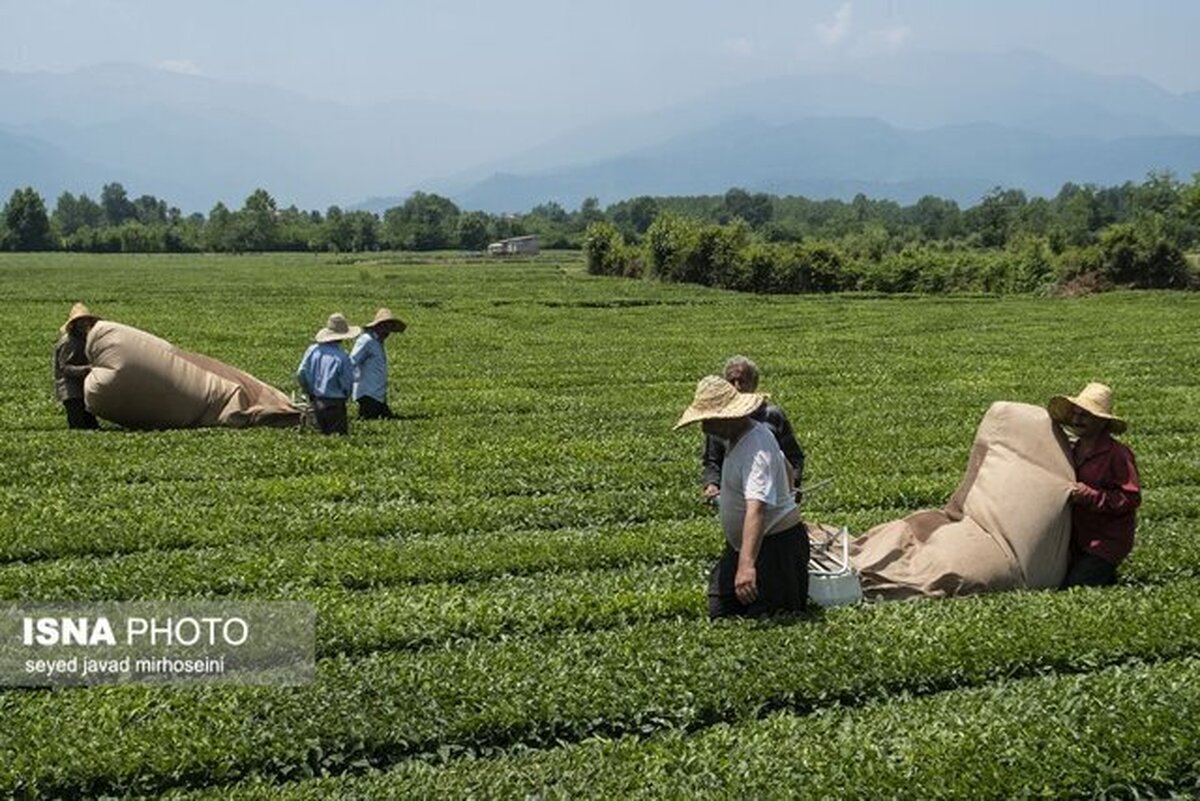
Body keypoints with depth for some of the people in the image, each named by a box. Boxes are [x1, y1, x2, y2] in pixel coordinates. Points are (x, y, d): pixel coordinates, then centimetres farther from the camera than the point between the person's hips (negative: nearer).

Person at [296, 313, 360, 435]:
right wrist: (343, 397, 10)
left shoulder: (313, 350, -2)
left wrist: (310, 392, 14)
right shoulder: (342, 357, -17)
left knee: (324, 433, 20)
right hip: (335, 403, -6)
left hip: (317, 401, 6)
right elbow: (347, 383, -11)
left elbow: (300, 374, 0)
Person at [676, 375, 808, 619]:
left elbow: (756, 509, -42)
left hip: (775, 545, -10)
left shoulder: (755, 451, -29)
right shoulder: (749, 432, 4)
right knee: (719, 616, 11)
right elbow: (784, 467, 22)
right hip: (742, 544, 10)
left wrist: (747, 565, -52)